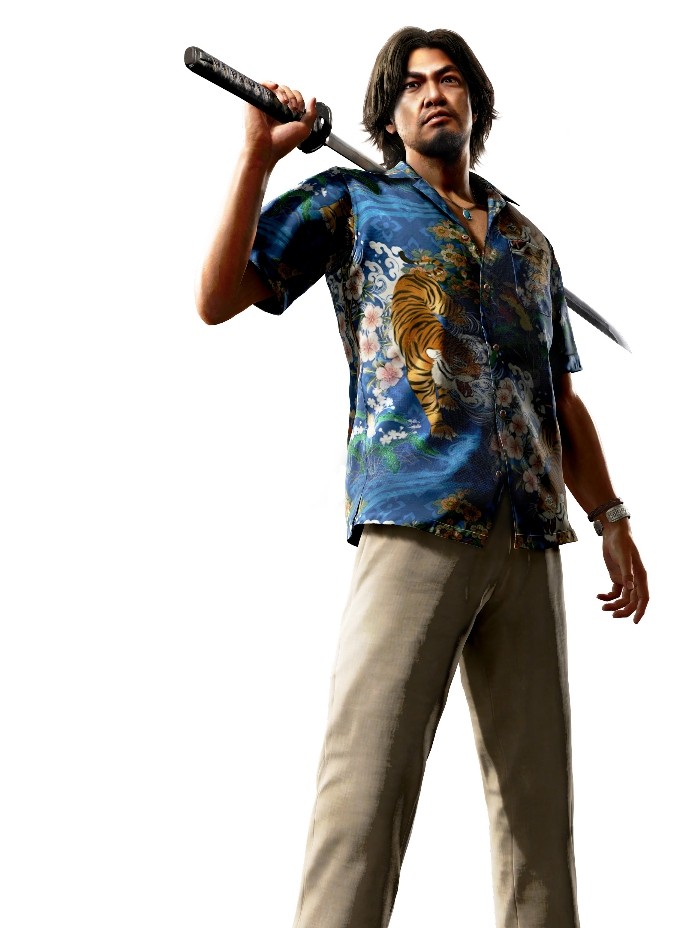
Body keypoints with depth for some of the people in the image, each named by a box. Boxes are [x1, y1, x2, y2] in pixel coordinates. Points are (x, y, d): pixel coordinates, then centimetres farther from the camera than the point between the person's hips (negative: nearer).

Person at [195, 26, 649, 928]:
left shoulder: (528, 241, 25)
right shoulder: (352, 202, 13)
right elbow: (218, 298, 5)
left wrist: (612, 518, 16)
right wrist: (259, 156, 0)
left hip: (530, 536, 5)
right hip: (416, 517, -5)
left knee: (537, 785, 5)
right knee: (368, 776, -11)